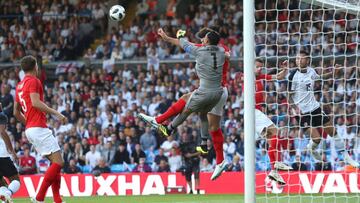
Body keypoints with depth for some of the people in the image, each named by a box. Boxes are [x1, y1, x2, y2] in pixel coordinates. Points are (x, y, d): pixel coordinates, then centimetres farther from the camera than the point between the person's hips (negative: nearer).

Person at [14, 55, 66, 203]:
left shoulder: (19, 85, 19)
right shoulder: (33, 81, -7)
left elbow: (16, 112, 23)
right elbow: (36, 102, -21)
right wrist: (56, 113, -20)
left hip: (30, 129, 10)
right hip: (39, 128, -10)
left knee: (55, 162, 12)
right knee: (58, 162, -11)